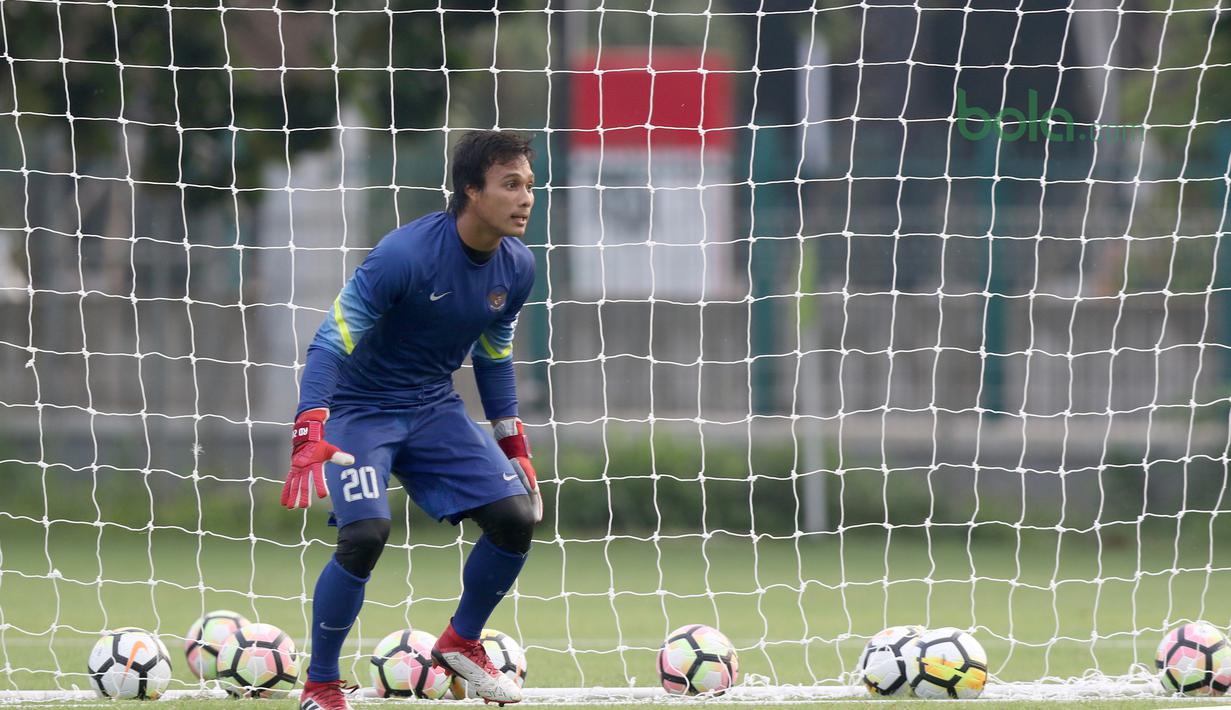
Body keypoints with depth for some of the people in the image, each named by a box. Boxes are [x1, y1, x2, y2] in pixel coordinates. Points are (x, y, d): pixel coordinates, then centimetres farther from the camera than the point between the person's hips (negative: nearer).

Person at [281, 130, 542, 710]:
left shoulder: (516, 268, -5)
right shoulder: (404, 255, -27)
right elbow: (330, 346, -27)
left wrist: (515, 450, 14)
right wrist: (309, 439, -39)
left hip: (434, 410, 6)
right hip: (360, 411, -6)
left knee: (516, 515, -9)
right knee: (364, 534, -25)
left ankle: (460, 644, 16)